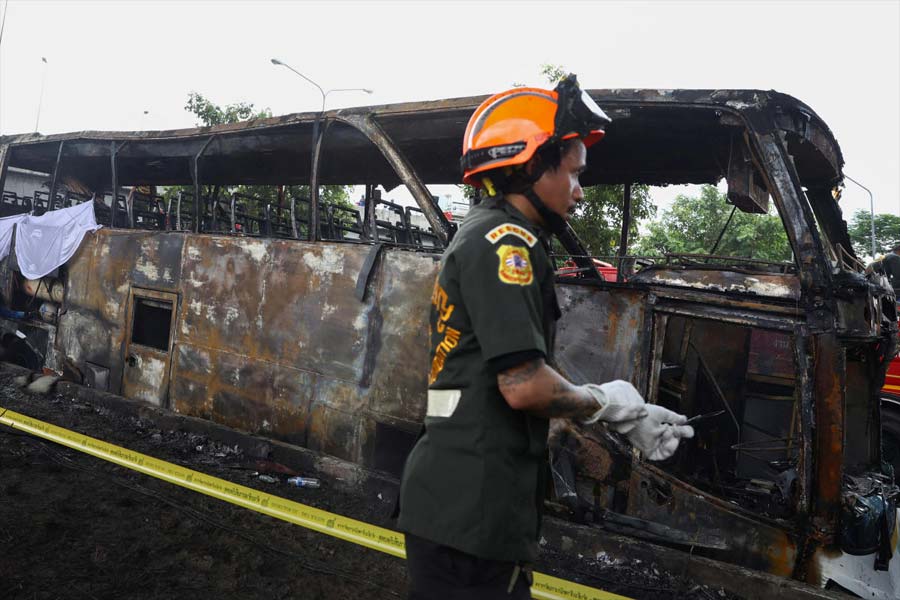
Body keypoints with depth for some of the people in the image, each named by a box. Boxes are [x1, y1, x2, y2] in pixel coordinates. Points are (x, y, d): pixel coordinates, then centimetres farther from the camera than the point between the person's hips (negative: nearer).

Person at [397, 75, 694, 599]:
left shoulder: (479, 237, 17)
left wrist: (628, 416, 13)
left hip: (460, 499, 10)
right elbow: (524, 384, -24)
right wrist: (606, 403, -4)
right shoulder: (504, 241, -15)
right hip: (470, 509, -10)